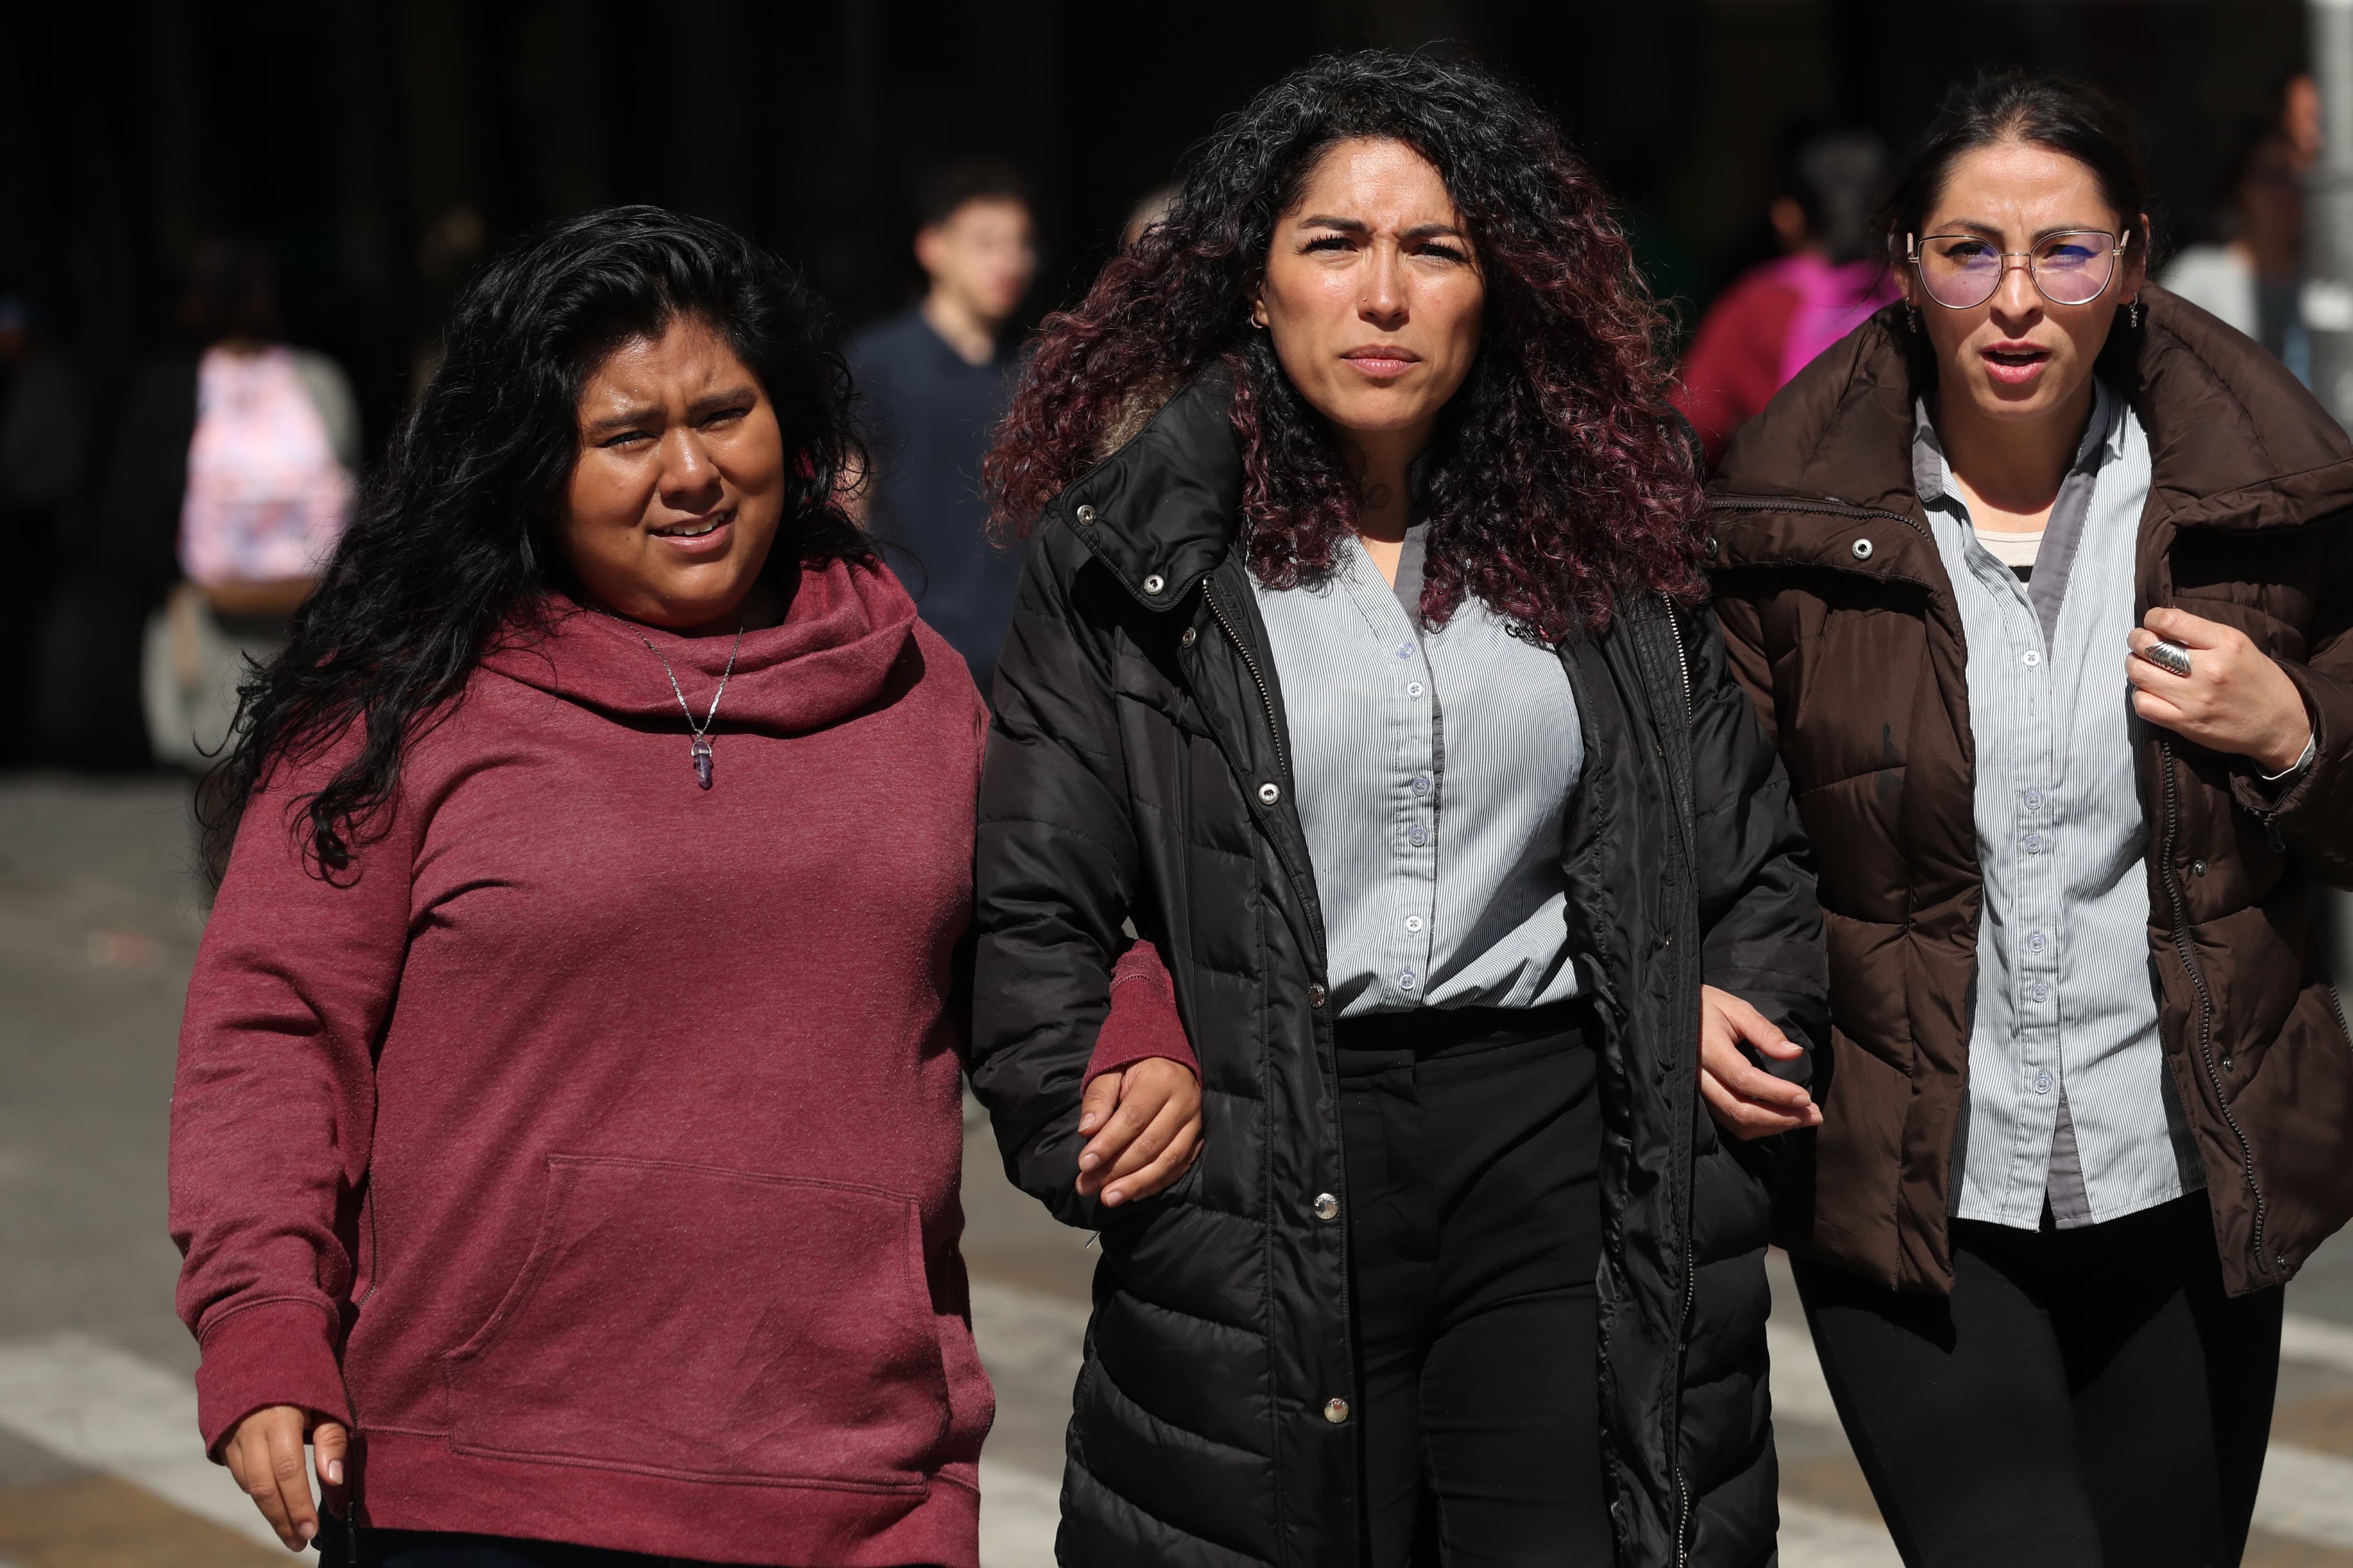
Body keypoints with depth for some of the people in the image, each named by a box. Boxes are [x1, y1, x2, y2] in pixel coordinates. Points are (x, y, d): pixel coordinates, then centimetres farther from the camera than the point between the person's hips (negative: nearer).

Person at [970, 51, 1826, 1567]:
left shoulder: (1600, 538, 11)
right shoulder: (1132, 557, 3)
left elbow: (1757, 855, 18)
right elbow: (1031, 913, 1)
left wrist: (1749, 1015, 2)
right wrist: (1092, 1119, -10)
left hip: (1561, 1157, 2)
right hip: (1262, 1192, -1)